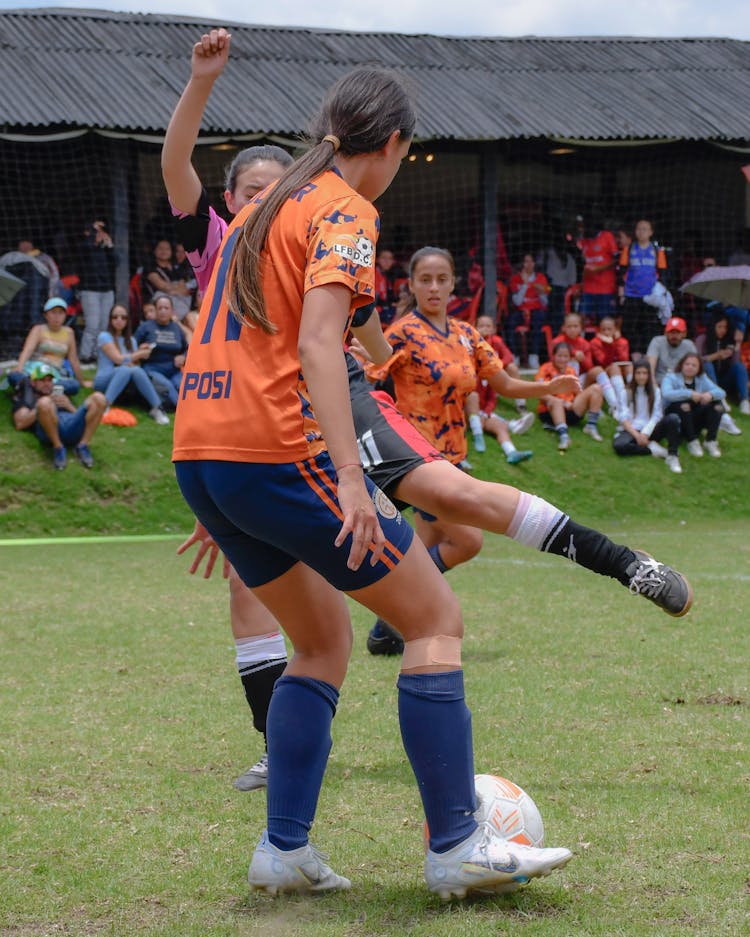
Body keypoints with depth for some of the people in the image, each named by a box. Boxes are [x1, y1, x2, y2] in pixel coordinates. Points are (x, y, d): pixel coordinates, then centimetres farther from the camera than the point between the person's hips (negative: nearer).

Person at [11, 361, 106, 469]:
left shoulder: (61, 395, 40)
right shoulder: (27, 398, 31)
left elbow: (80, 417, 26)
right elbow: (20, 424, 11)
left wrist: (69, 406, 8)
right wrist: (42, 406, 4)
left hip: (74, 427, 3)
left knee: (98, 398, -22)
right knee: (44, 402, -37)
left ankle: (83, 446, -20)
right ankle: (58, 448, -23)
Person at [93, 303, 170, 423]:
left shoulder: (131, 340, 19)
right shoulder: (105, 336, 2)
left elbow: (137, 365, 8)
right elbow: (118, 359, -9)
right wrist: (141, 353, 1)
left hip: (126, 384, 4)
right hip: (104, 381, -4)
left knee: (136, 371, -32)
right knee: (124, 370, -37)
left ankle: (157, 408, -38)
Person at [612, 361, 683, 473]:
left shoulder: (655, 391, 13)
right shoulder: (627, 392, 7)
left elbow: (656, 416, 2)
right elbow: (624, 418, -2)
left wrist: (645, 433, -14)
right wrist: (637, 435, -17)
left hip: (649, 430, 2)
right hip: (630, 430, -2)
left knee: (673, 418, -27)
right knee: (619, 445, -38)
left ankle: (672, 456, -33)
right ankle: (652, 449, -28)